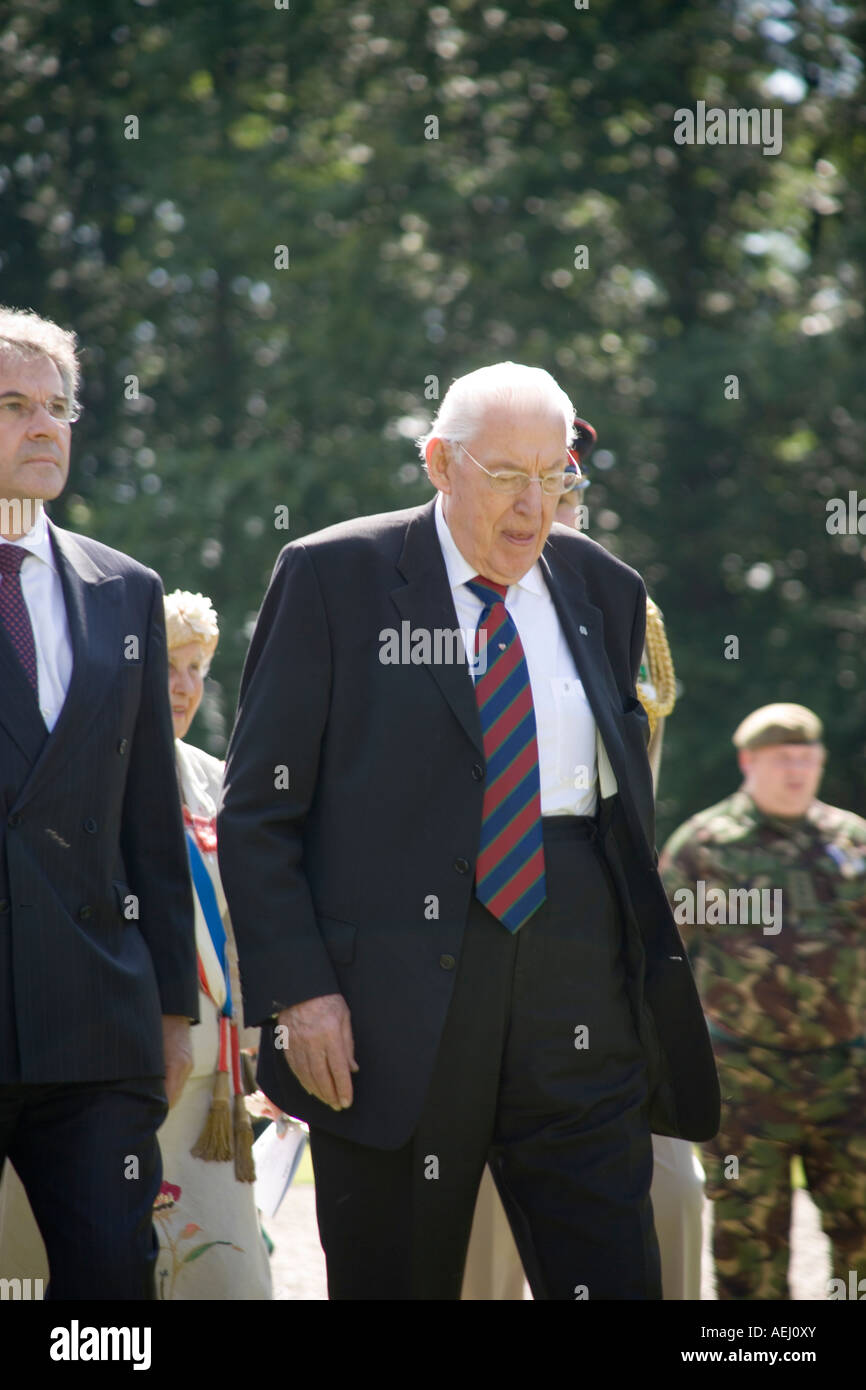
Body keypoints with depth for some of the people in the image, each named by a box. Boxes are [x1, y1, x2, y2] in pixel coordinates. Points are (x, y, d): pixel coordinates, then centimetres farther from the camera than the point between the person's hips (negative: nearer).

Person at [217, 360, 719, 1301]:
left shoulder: (604, 592, 13)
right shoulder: (333, 578, 1)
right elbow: (256, 809, -1)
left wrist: (639, 967, 10)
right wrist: (296, 989, -11)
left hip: (577, 997, 3)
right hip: (391, 1005, -3)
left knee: (614, 1278, -3)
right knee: (393, 1280, 4)